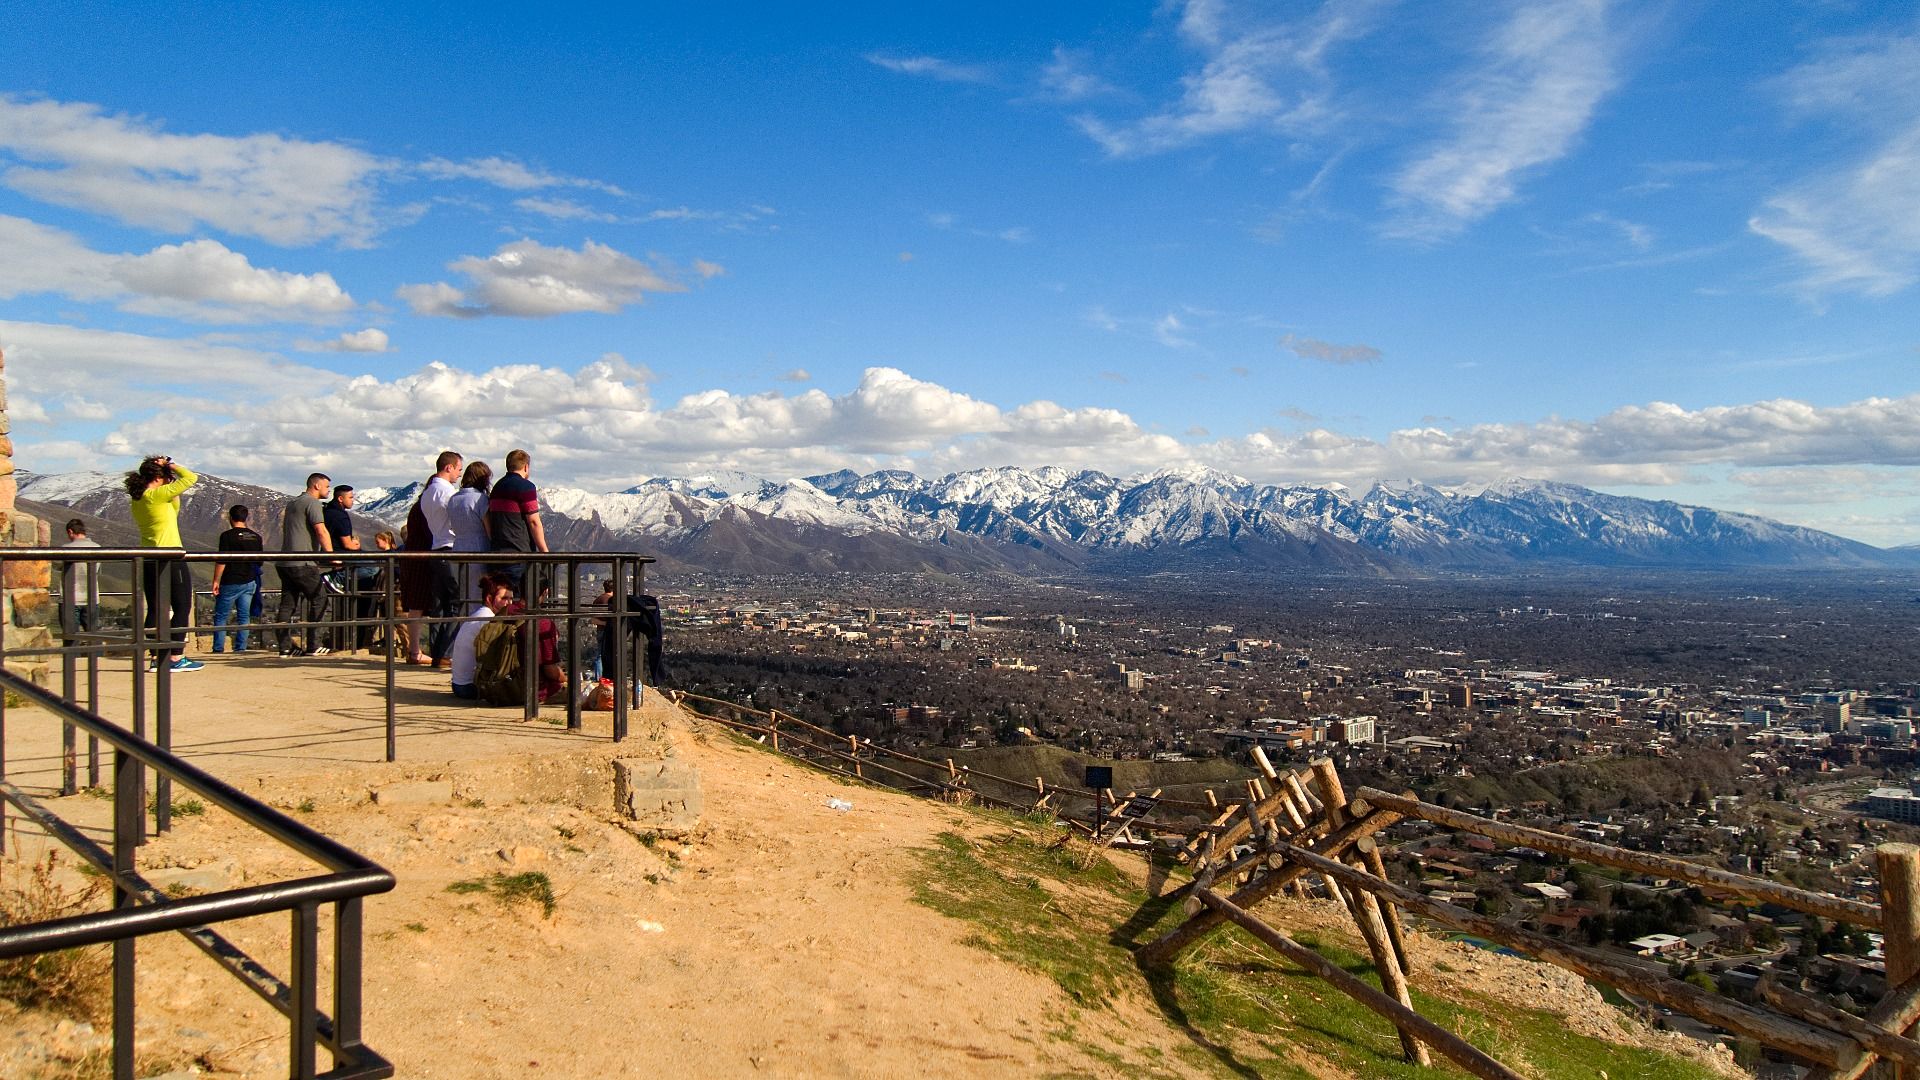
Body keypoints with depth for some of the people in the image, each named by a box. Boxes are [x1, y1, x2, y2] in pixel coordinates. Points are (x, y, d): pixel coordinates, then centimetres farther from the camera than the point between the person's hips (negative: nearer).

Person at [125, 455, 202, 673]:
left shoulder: (137, 500, 10)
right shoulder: (157, 495, -14)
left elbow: (172, 511, 22)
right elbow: (190, 478, -12)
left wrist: (172, 485, 15)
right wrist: (170, 465, 0)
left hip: (149, 561, 8)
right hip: (171, 558, -8)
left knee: (155, 610, 9)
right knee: (182, 608, -1)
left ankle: (158, 658, 10)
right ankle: (176, 658, -3)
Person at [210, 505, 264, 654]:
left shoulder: (227, 536, -10)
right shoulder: (256, 537, 6)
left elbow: (221, 561, -13)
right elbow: (259, 561, 13)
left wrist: (216, 581, -7)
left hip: (230, 582, -4)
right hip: (249, 582, 4)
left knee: (220, 616, 5)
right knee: (244, 616, 7)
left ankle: (218, 648, 4)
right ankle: (240, 647, 5)